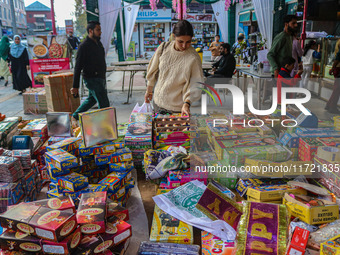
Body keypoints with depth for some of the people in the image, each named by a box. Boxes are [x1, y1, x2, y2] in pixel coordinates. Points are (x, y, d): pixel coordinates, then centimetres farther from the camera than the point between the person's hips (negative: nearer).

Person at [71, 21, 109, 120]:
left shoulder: (98, 43, 12)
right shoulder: (84, 46, -14)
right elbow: (78, 67, -15)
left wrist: (103, 78, 25)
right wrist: (75, 86, -16)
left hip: (100, 78, 9)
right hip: (92, 79, -9)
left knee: (92, 99, 22)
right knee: (104, 105, -8)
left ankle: (75, 116, 37)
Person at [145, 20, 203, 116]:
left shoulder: (193, 58, -16)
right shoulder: (163, 48, -6)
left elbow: (195, 84, -16)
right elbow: (153, 70, 7)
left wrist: (187, 103, -29)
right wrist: (149, 90, 15)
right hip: (158, 102, 4)